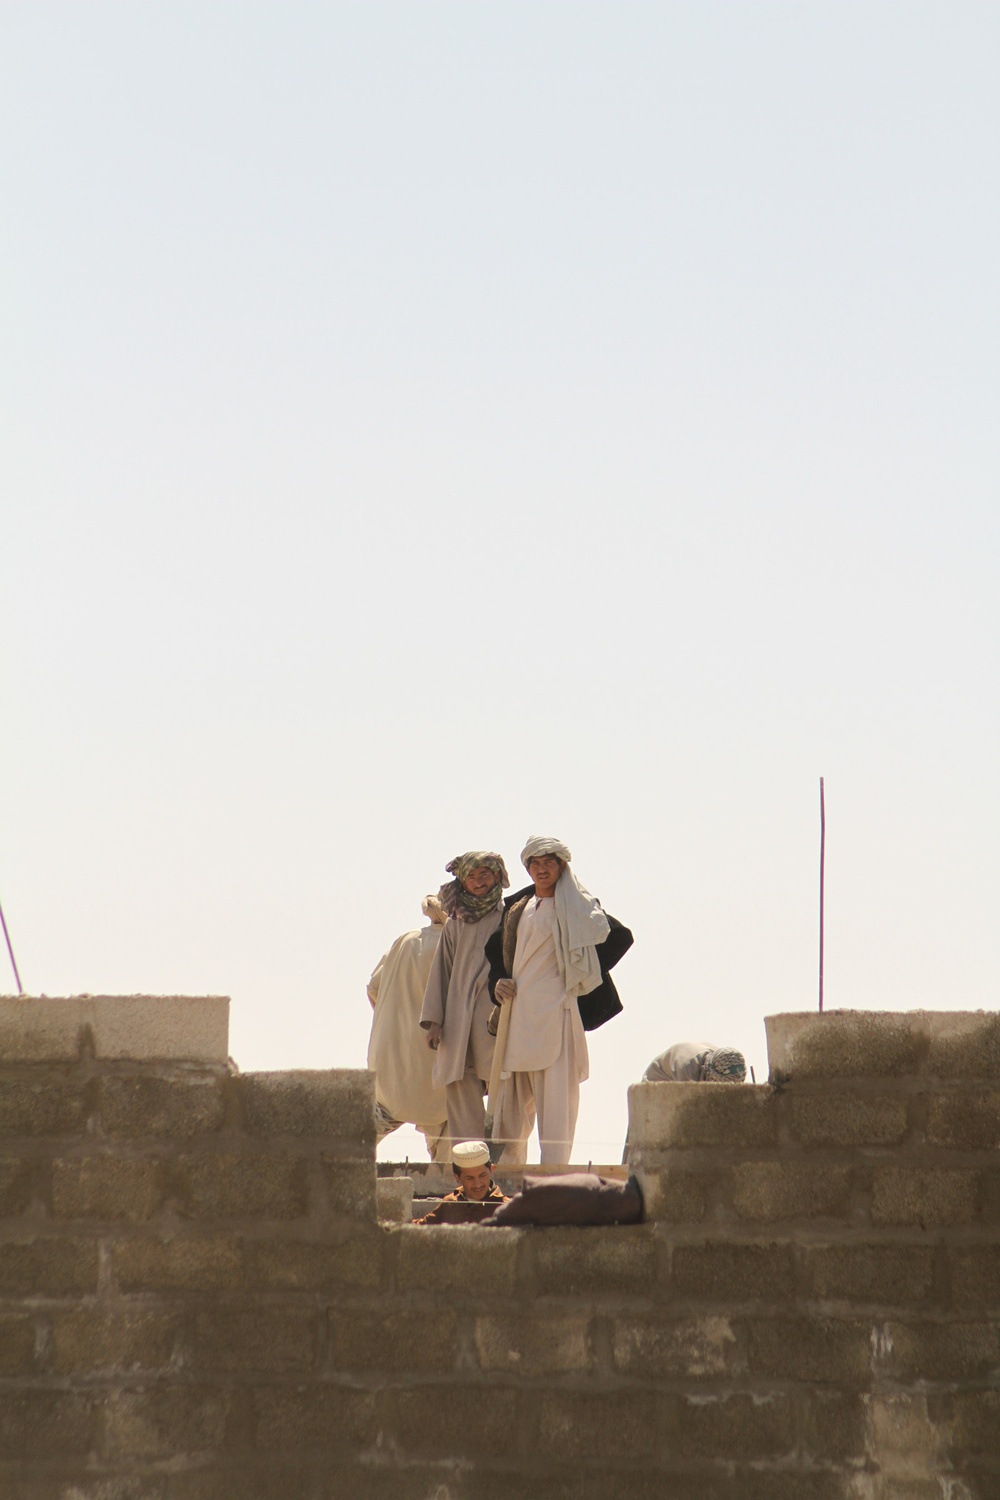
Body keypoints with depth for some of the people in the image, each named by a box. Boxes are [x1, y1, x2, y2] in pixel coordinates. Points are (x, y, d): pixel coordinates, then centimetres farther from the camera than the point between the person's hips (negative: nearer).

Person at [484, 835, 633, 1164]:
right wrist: (498, 980, 6)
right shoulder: (517, 906, 15)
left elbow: (621, 937, -2)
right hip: (517, 1011, 6)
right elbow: (495, 948, 25)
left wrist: (582, 974, -3)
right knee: (511, 1096, 7)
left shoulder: (575, 906, 0)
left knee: (554, 1096, -9)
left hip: (555, 1009, -6)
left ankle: (553, 1171, -11)